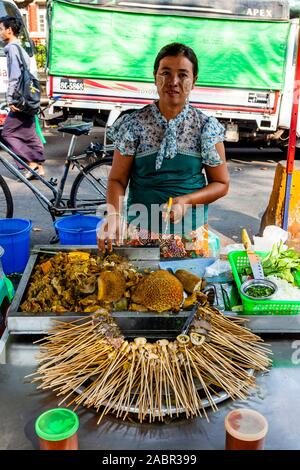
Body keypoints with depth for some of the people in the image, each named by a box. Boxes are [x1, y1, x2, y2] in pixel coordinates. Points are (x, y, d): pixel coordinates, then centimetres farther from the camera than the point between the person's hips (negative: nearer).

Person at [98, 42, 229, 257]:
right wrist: (113, 215, -21)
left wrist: (186, 201, -16)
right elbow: (117, 179, -3)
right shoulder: (135, 124, -4)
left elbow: (221, 184, 0)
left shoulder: (206, 127, -4)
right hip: (140, 234, 0)